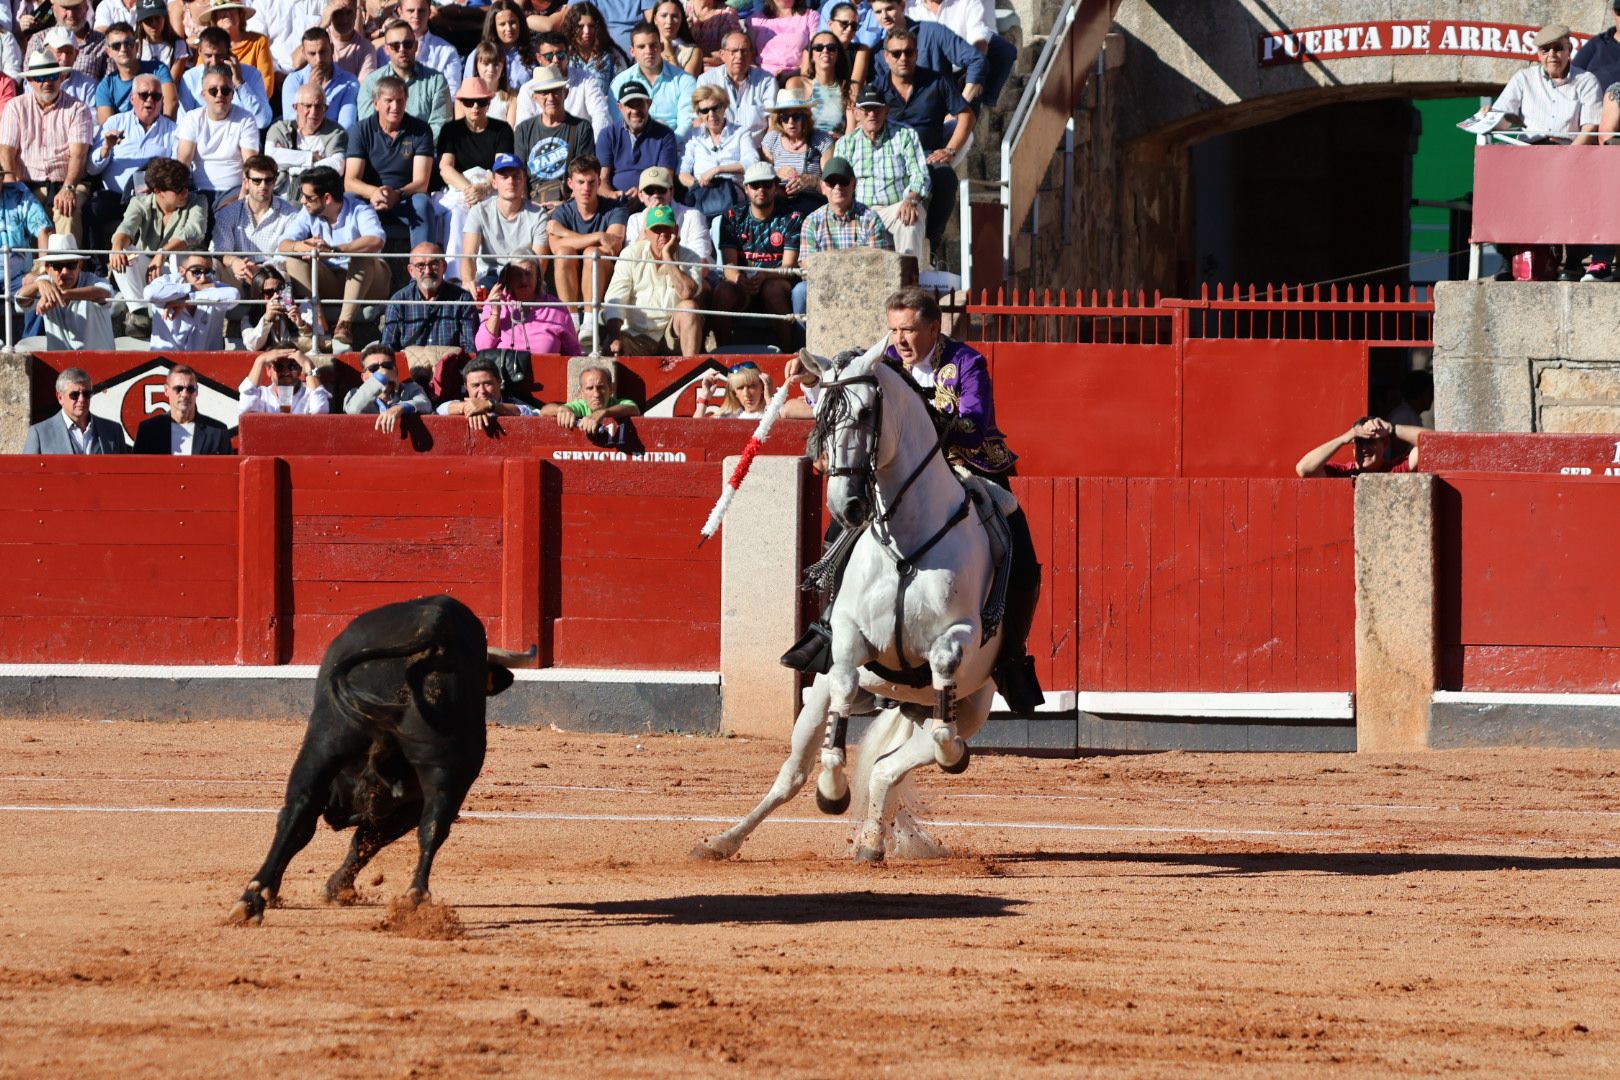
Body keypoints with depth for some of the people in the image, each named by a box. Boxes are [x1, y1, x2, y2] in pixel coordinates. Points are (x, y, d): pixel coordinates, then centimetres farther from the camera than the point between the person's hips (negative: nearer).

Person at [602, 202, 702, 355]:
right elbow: (615, 301, -8)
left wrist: (668, 258, -19)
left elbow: (687, 293, -23)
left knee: (689, 306, -29)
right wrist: (615, 339, -22)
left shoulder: (688, 257, -2)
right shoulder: (632, 254, -1)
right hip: (637, 335, 0)